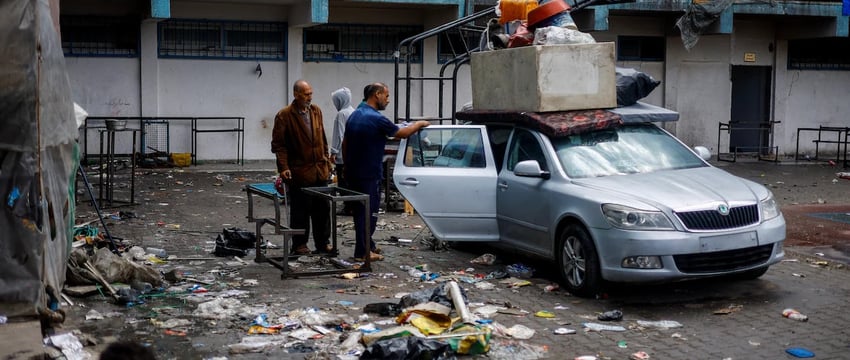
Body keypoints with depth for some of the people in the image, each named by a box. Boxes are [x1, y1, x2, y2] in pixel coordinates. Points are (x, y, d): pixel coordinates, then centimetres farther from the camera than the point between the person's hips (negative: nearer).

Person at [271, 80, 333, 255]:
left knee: (322, 209, 10)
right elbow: (278, 145, -10)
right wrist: (283, 167, -17)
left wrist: (326, 161, 15)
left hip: (320, 170, 6)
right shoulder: (284, 115, -9)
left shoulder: (316, 111, 9)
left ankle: (322, 243, 20)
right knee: (300, 211, 3)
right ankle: (299, 244, 15)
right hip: (299, 173, -5)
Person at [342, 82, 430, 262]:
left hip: (353, 173, 9)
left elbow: (345, 144, 16)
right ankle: (362, 252, 3)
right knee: (368, 213, -1)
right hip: (369, 175, -9)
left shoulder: (354, 115, 10)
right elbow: (402, 133, -11)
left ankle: (367, 245, 27)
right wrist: (419, 124, 5)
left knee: (360, 211, 16)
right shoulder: (376, 119, -19)